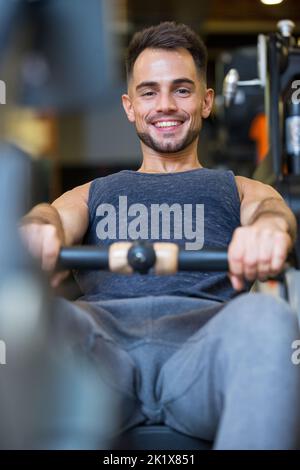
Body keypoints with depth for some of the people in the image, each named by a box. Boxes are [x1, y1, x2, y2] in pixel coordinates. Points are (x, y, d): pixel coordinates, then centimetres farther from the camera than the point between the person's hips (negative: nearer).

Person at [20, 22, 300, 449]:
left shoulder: (241, 190, 29)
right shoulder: (93, 194, 32)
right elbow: (57, 217, 9)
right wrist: (38, 229, -20)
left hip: (203, 341, 0)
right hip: (106, 333, 1)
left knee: (265, 317, -37)